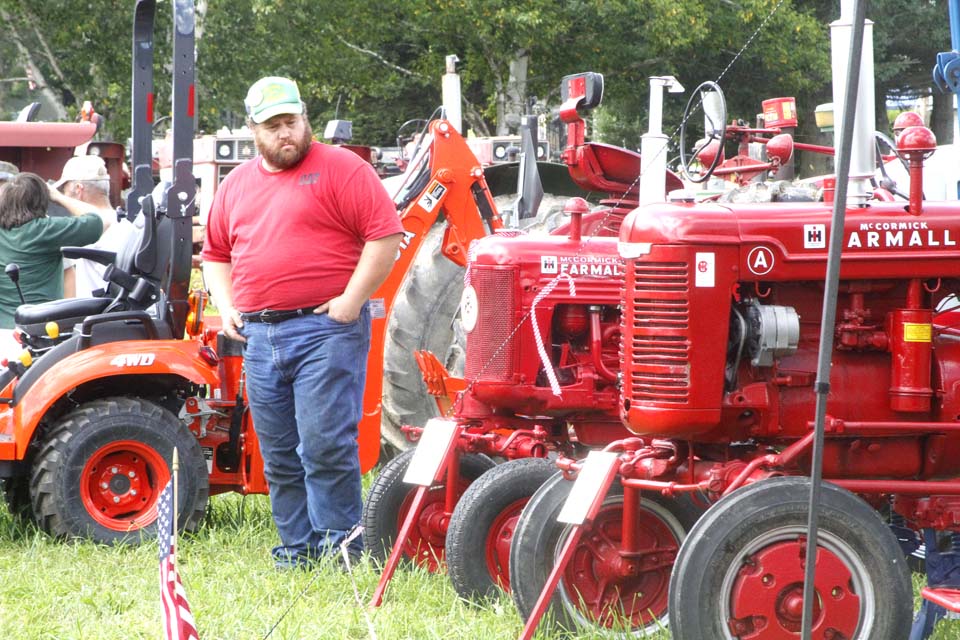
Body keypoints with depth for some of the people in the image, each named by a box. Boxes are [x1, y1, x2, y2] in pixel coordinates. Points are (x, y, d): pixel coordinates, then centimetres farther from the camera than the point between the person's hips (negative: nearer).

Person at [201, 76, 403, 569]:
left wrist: (352, 299, -13)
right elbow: (216, 254, 26)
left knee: (326, 447, -12)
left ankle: (338, 548, -6)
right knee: (280, 458, 8)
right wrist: (226, 306, 10)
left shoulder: (341, 169, -2)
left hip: (324, 329, -6)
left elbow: (385, 236, -8)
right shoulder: (236, 185, 18)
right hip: (259, 336, 6)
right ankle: (297, 550, 14)